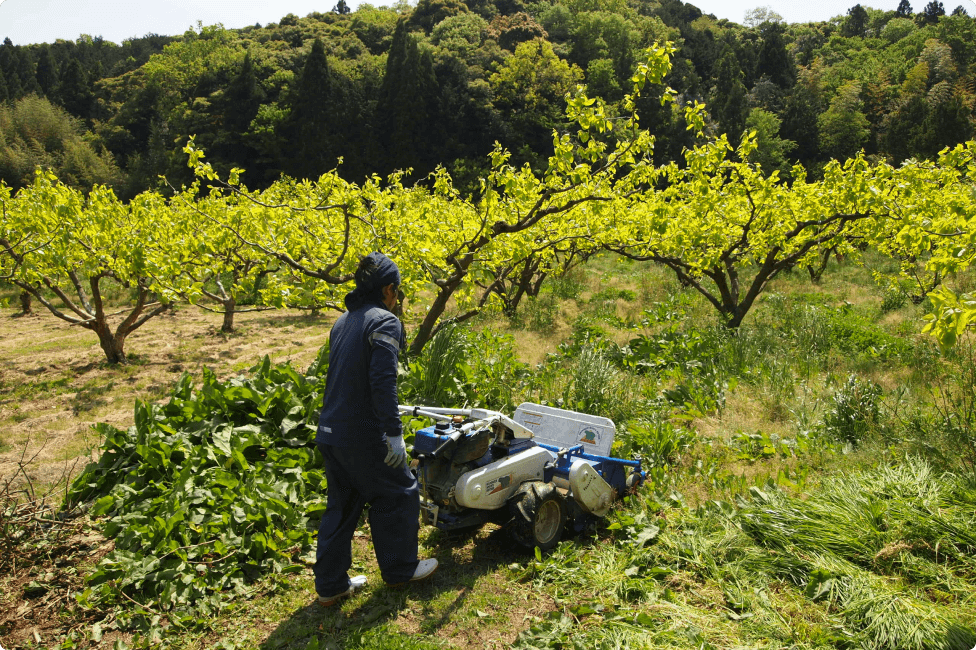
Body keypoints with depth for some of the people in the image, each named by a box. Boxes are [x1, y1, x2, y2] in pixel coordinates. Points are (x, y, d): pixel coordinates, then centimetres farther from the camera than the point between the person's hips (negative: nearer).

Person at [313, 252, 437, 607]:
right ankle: (399, 569, 28)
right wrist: (394, 433, -22)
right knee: (397, 494, 13)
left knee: (341, 504, 18)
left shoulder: (342, 322, 13)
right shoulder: (384, 322, -13)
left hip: (330, 432, 8)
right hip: (362, 435, -8)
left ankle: (330, 585, 26)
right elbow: (382, 380, -24)